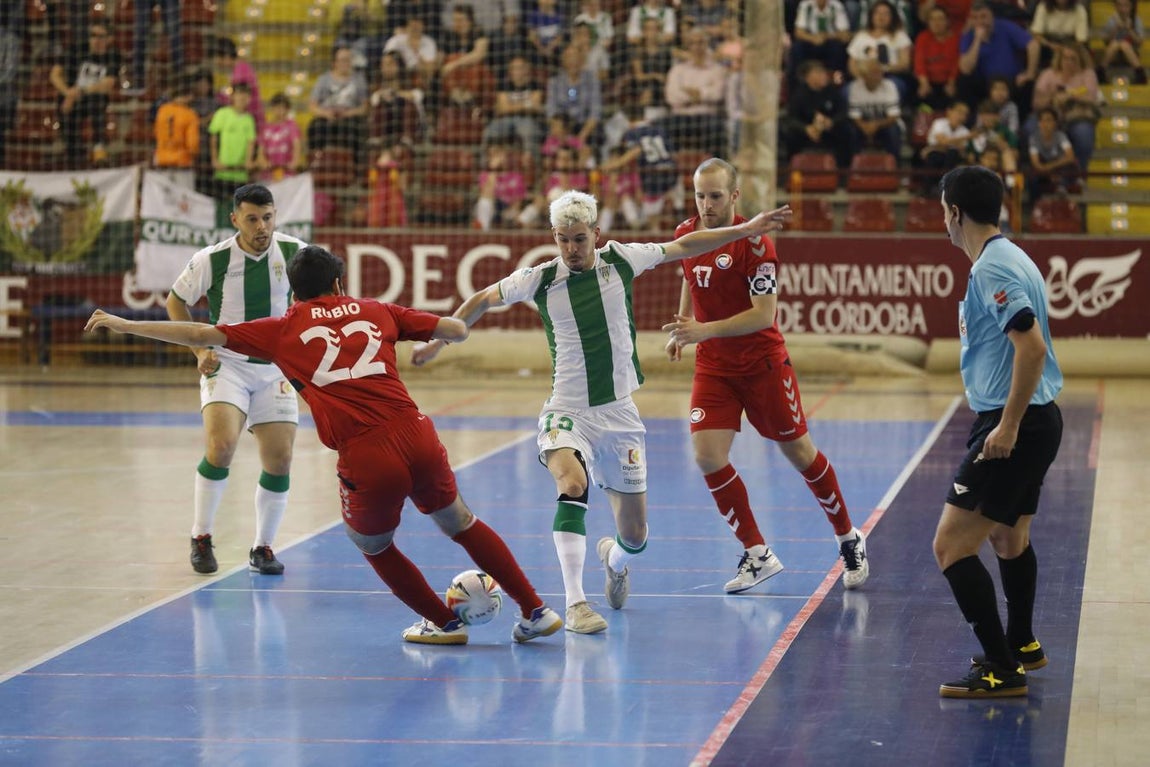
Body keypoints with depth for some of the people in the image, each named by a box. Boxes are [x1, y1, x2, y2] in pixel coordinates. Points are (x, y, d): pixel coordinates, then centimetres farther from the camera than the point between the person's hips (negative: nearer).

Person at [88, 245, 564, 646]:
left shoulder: (284, 331, 12)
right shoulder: (376, 312, 16)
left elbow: (202, 335, 14)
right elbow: (457, 330, 17)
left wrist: (125, 325, 22)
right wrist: (434, 344, 41)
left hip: (365, 462, -2)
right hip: (417, 438, 2)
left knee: (372, 545, 28)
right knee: (461, 524, 25)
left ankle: (443, 622, 36)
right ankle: (535, 612, 28)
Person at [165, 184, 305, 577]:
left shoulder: (293, 252, -8)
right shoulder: (212, 260, -14)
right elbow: (176, 301, 3)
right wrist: (200, 350, -6)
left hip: (276, 368, 3)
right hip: (226, 364, -3)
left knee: (280, 459, -2)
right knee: (221, 445, -23)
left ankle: (263, 547, 17)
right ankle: (201, 537, -6)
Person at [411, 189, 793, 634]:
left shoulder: (620, 261, -2)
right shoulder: (539, 279, -5)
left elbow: (683, 247, 10)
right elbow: (482, 301, 9)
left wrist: (746, 230, 11)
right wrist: (438, 342, 11)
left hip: (619, 414, 2)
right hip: (567, 413, -2)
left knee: (635, 536, 4)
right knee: (573, 484, -34)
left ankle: (614, 560, 44)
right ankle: (575, 605, -29)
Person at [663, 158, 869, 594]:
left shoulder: (754, 243, -19)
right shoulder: (686, 234, 0)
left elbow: (764, 314, -23)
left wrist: (704, 330, -31)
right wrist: (681, 329, 18)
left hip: (763, 362, -5)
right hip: (712, 366, 5)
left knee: (799, 453, 6)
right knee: (708, 457, -12)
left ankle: (849, 541, 27)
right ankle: (757, 556, 0)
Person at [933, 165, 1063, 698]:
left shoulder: (992, 268, -18)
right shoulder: (1008, 258, 13)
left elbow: (1031, 346, -27)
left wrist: (1008, 425, -26)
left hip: (1013, 428, -11)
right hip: (1036, 420, 11)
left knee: (951, 545, -11)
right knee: (1009, 538, 28)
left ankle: (1002, 670, -11)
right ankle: (1022, 646, 44)